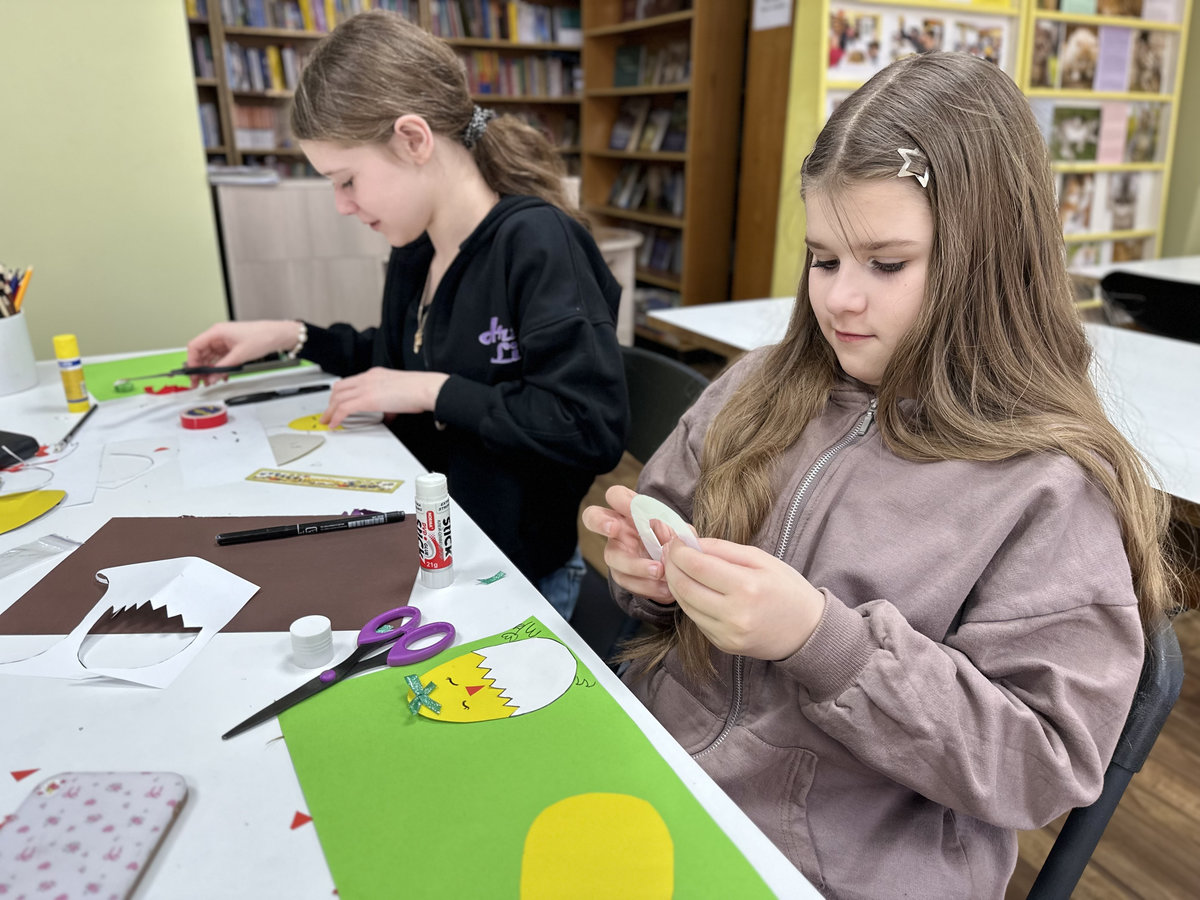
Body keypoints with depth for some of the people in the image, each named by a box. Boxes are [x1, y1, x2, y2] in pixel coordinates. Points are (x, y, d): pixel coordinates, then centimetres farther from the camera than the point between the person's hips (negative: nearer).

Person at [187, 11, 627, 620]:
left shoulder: (536, 242, -21)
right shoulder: (412, 254, 5)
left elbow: (594, 429, -28)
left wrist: (433, 391, -21)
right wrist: (291, 337, 13)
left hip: (515, 574, -7)